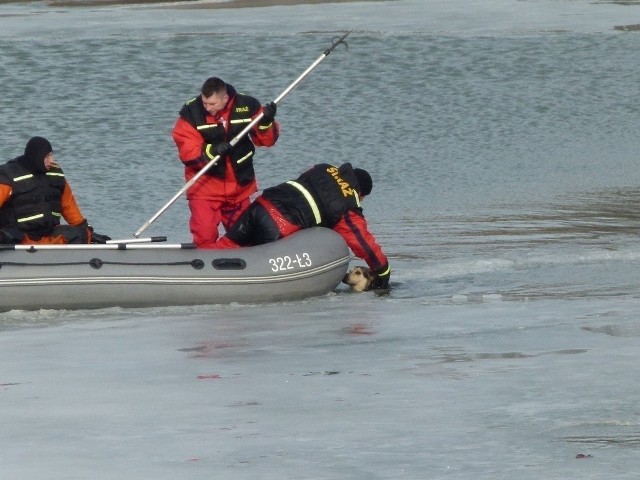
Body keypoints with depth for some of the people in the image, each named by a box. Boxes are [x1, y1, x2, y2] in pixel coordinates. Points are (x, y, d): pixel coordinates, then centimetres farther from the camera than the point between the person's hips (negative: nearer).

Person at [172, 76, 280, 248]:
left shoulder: (247, 106, -8)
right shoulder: (191, 113, -14)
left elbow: (266, 140, -1)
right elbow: (186, 151, -17)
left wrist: (266, 123, -22)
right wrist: (210, 151, -34)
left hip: (239, 185, 3)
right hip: (204, 186, -3)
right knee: (205, 235, -13)